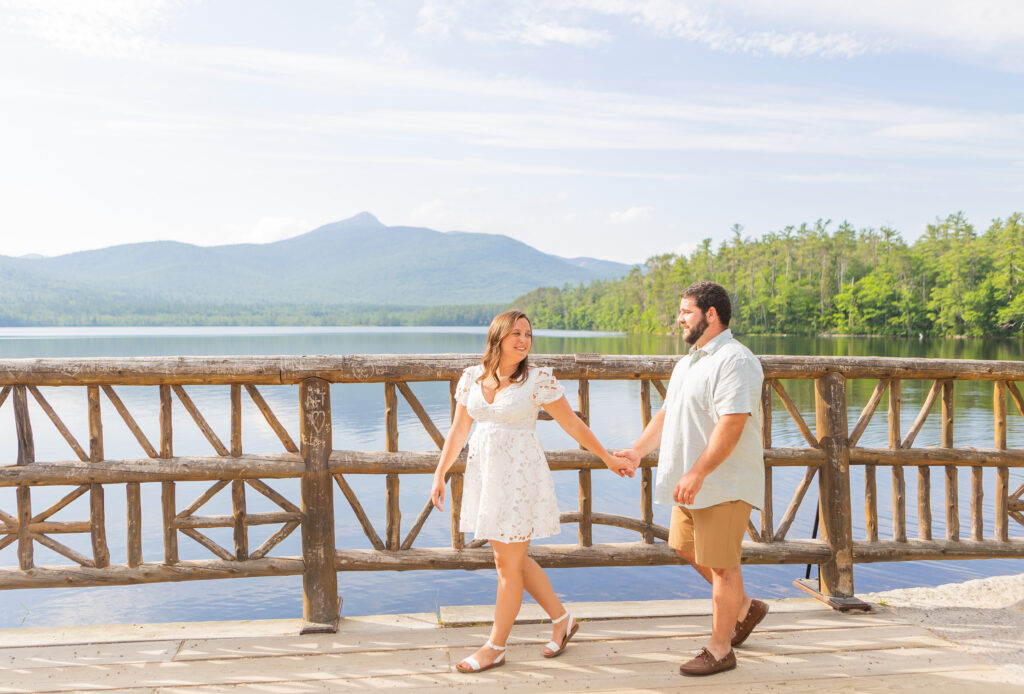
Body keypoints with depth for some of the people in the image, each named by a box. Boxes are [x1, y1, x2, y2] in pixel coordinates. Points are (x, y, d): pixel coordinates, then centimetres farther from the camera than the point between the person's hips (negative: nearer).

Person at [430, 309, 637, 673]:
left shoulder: (538, 380, -10)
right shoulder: (472, 377, 3)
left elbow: (573, 425, -3)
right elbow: (458, 430, 9)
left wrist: (608, 459, 2)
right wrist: (440, 473, 7)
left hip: (520, 476, -6)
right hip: (484, 474, 6)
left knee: (509, 563, 2)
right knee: (508, 558, 14)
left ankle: (495, 647, 17)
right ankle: (562, 619, 32)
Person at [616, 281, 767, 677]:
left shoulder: (734, 361, -18)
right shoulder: (689, 361, 15)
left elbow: (731, 425, -26)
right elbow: (668, 413, 19)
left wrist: (697, 474, -28)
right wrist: (639, 450, 7)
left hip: (724, 484, -10)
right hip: (693, 484, 10)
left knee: (721, 564, 1)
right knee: (687, 548, 19)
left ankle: (720, 650, 16)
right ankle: (745, 607, 37)